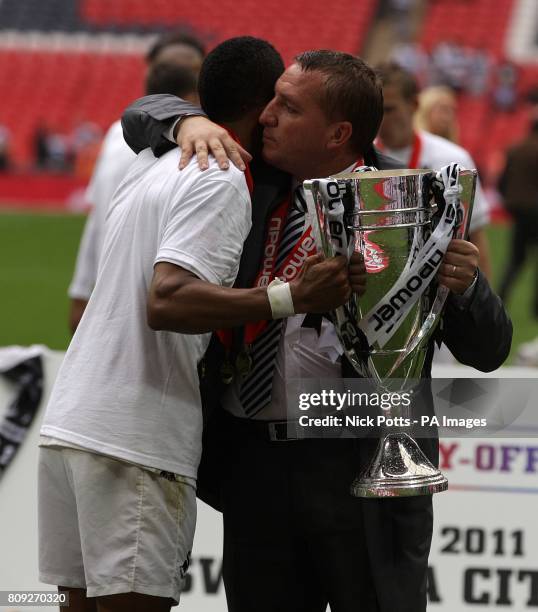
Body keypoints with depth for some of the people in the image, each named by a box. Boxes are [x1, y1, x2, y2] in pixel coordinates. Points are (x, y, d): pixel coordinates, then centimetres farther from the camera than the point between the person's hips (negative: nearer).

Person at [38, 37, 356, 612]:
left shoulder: (148, 169, 19)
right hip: (135, 445, -9)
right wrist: (292, 297, -27)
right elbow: (167, 302, -22)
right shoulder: (221, 184, -9)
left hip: (68, 425, 9)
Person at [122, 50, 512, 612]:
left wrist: (464, 286, -24)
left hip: (362, 464, -5)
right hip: (254, 461, 5)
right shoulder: (254, 176, 7)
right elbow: (142, 117, 18)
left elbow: (488, 350, -3)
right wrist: (189, 123, -4)